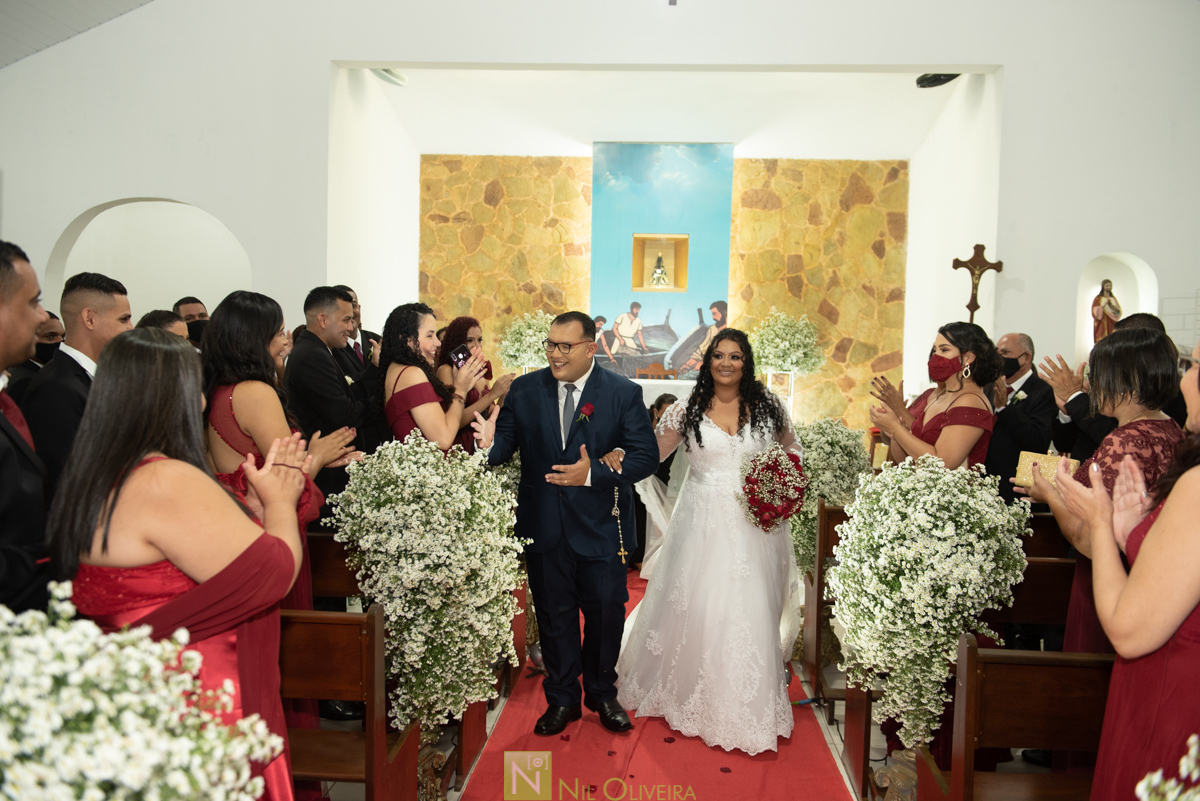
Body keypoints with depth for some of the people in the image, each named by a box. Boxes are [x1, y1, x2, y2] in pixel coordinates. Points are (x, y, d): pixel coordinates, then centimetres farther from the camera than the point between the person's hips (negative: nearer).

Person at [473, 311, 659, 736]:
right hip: (544, 526, 2)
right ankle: (561, 699, 33)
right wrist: (488, 444, -29)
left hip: (601, 526, -1)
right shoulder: (524, 390, 0)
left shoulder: (624, 393, -7)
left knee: (606, 614, 11)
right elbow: (505, 446, -5)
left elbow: (646, 455, -11)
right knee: (554, 616, 14)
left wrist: (593, 474, -22)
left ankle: (602, 694, 36)